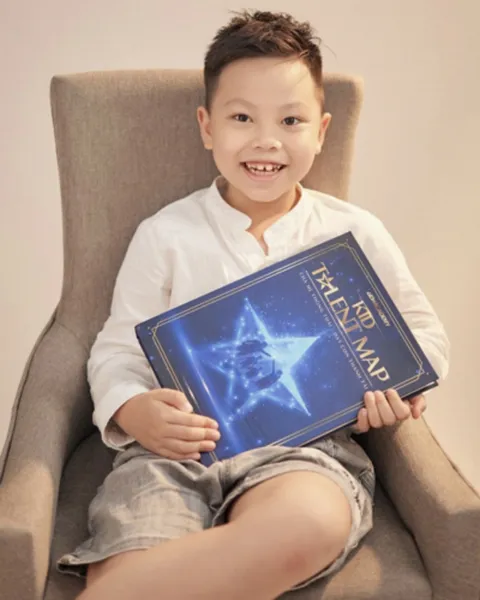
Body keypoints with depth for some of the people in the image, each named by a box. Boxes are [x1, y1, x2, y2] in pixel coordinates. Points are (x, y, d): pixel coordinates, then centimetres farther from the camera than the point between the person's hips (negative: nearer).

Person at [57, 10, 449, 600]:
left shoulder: (356, 234, 10)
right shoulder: (165, 235, 7)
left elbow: (423, 330, 21)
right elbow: (118, 350, 11)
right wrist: (131, 411, -12)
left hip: (309, 443, 2)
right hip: (177, 446, -1)